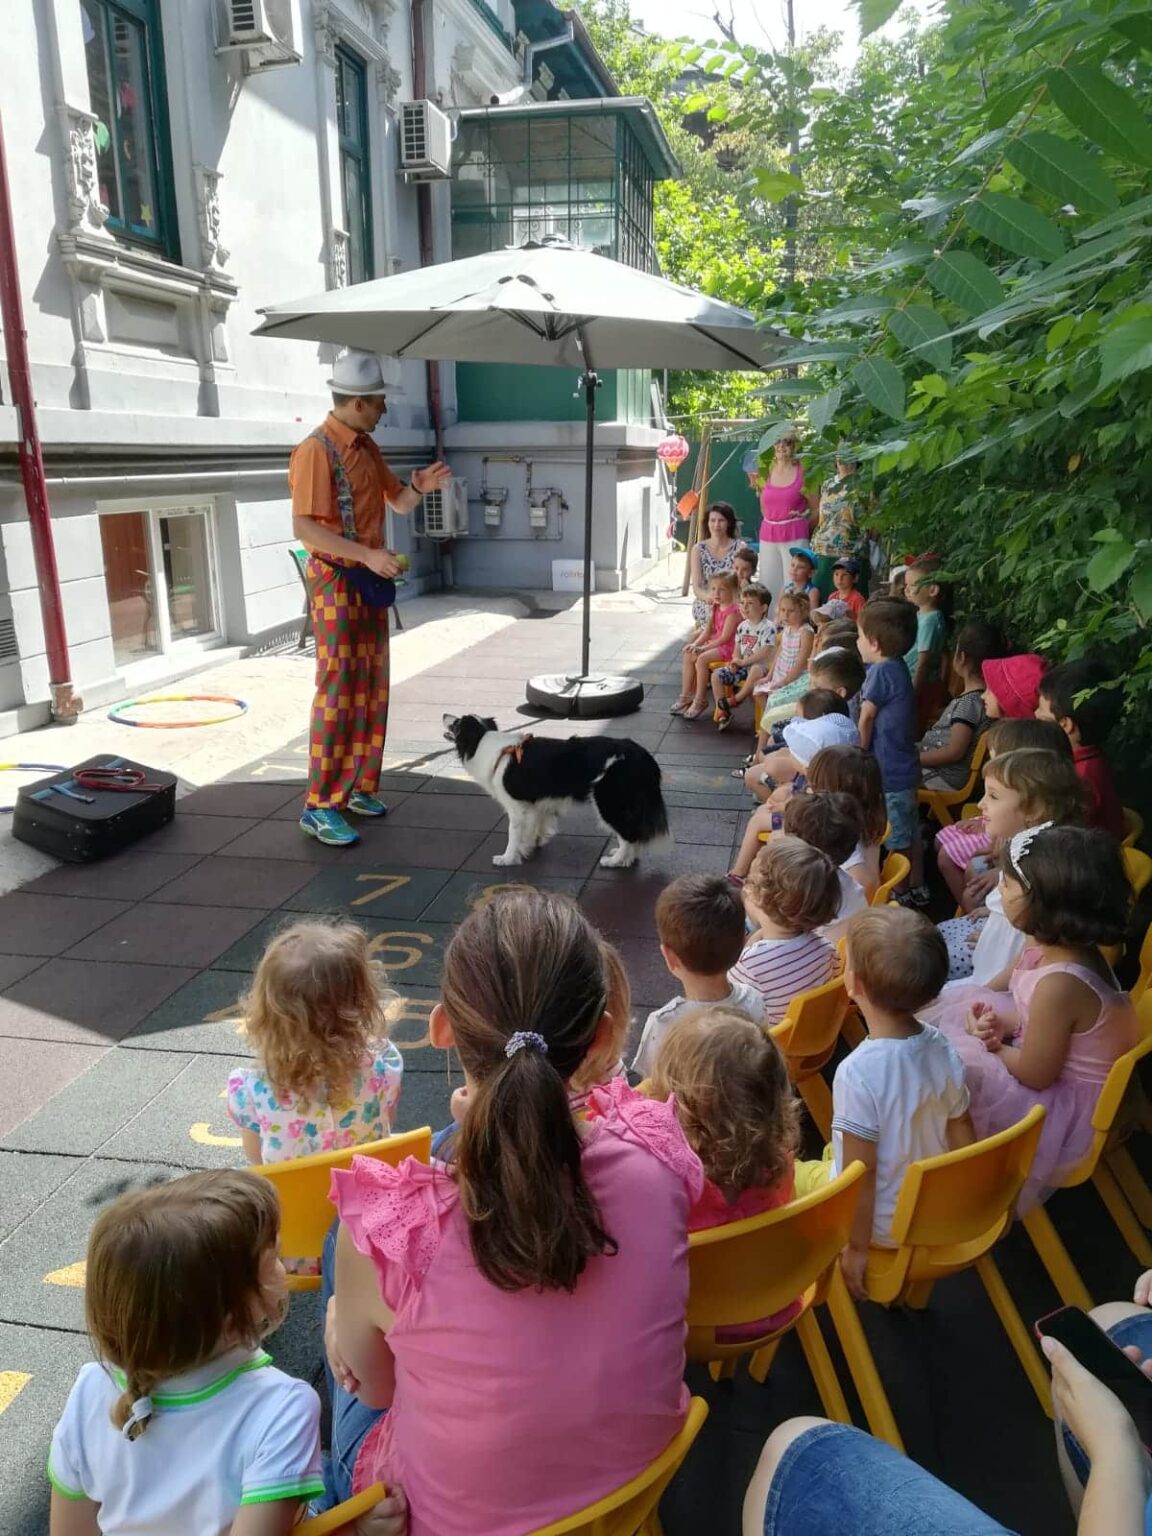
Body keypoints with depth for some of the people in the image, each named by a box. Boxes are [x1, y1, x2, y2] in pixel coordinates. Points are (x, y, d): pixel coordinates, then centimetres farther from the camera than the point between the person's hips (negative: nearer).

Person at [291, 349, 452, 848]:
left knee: (370, 688, 11)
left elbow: (397, 503, 18)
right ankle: (319, 805, -3)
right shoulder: (316, 451, -16)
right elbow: (304, 528, -22)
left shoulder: (366, 446, 11)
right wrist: (367, 554, -28)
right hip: (336, 580, -9)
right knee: (337, 691, -8)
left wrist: (418, 488, -4)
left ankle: (356, 786, 22)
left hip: (371, 579, 9)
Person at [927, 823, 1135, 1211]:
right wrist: (1001, 1025, -12)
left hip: (1066, 1105, -9)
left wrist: (994, 1045, -7)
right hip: (1064, 1072, 9)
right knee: (962, 1003, 7)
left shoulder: (1059, 984, -35)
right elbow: (1036, 1016, 7)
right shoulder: (1061, 946, -8)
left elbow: (1034, 1075, -24)